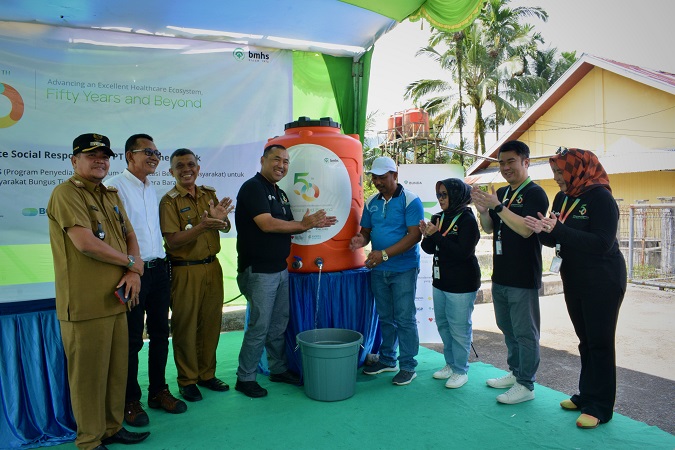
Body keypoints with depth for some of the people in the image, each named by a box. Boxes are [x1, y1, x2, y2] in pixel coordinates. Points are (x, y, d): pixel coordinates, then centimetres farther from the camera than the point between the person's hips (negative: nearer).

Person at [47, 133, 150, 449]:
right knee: (89, 373, 4)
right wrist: (129, 261, -8)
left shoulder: (111, 196, 17)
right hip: (85, 303, -8)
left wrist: (134, 271, -3)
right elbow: (86, 243, -21)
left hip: (115, 299, 8)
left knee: (117, 369, 15)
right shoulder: (66, 193, -10)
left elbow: (130, 236, 16)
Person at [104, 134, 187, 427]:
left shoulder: (151, 189, 16)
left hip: (158, 269, 7)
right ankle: (130, 401, 19)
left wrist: (161, 265, 18)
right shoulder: (114, 187, -9)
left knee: (160, 332, 13)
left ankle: (158, 391, 28)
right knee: (133, 339, 3)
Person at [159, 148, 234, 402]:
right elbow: (172, 240, -15)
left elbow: (226, 228, 6)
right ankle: (187, 380, 19)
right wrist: (201, 227, -28)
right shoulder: (169, 201, -7)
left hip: (212, 267, 5)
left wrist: (220, 218, -17)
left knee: (211, 323, 11)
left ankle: (207, 374, 27)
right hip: (185, 271, -5)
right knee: (185, 326, 3)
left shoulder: (209, 194, 9)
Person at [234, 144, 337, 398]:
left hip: (280, 268, 9)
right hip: (258, 270, -9)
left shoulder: (280, 193, 15)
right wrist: (302, 225, -14)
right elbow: (267, 224, -23)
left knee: (279, 324, 16)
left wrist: (313, 224, 0)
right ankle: (245, 378, 13)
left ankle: (278, 369, 31)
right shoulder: (253, 187, -13)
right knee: (259, 326, -2)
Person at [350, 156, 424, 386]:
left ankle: (408, 366, 13)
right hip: (378, 270, 6)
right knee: (385, 317, 15)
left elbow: (415, 235, -18)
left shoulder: (410, 200, -10)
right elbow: (366, 231, 13)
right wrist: (361, 240, -12)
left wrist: (384, 254, -24)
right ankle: (387, 359, 29)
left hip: (403, 269, -5)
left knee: (404, 318, 0)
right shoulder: (371, 202, 8)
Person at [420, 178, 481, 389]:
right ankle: (450, 364, 32)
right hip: (441, 281, 8)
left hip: (461, 284, -7)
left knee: (459, 328, 2)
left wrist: (436, 235, -23)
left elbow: (463, 252, -23)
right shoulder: (439, 218, 6)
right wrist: (426, 236, -12)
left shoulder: (467, 220, -13)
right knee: (443, 324, 17)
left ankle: (460, 370, 17)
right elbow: (430, 249, 9)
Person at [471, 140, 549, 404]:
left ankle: (526, 385, 12)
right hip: (500, 275, 8)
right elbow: (489, 228, 14)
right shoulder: (501, 193, 13)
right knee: (508, 329, 18)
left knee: (525, 332, 1)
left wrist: (497, 207, -25)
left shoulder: (535, 194, -10)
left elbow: (526, 229, -23)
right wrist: (483, 210, -3)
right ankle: (515, 372, 33)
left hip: (523, 278, -8)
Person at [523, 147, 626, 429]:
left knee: (600, 343, 1)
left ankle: (600, 407, 12)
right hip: (574, 281, 7)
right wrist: (543, 231, -13)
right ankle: (587, 395, 28)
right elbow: (554, 240, 9)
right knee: (585, 341, 16)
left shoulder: (600, 196, -16)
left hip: (603, 282, -7)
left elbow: (603, 243, -25)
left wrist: (558, 230, -29)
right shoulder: (562, 198, 6)